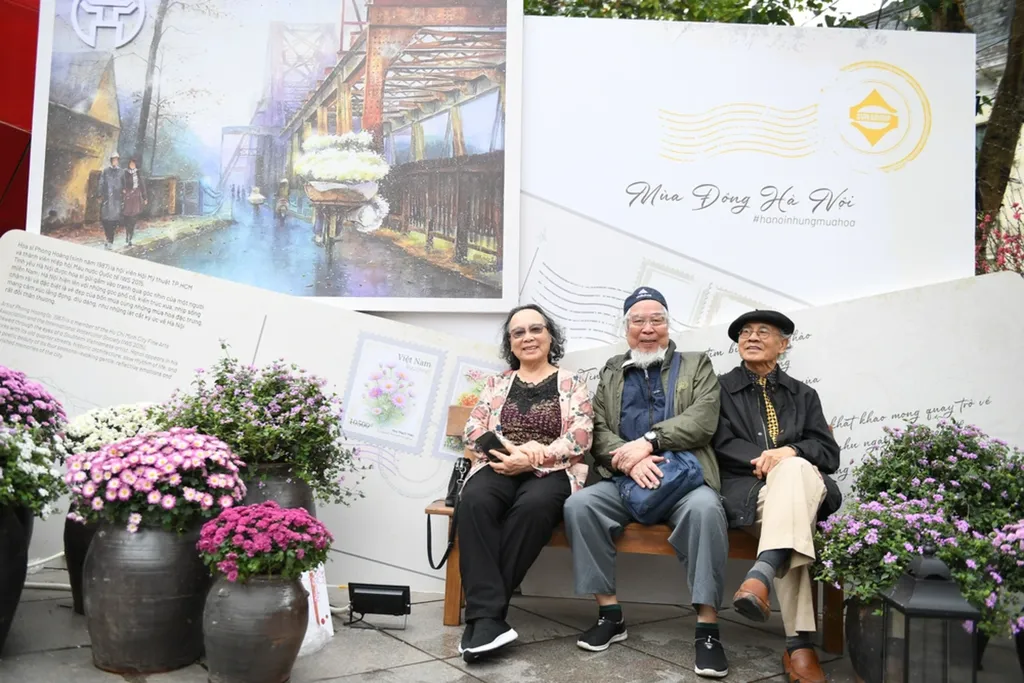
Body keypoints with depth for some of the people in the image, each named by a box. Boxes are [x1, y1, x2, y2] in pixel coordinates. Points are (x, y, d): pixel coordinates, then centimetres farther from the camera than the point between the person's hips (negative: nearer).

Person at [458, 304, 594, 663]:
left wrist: (534, 457, -16)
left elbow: (580, 437, -2)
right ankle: (488, 617, -37)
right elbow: (473, 431, 7)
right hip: (500, 467, 2)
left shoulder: (572, 382, 11)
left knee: (533, 505, -38)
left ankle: (482, 611, -29)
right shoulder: (497, 383, 18)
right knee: (474, 501, -34)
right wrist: (513, 449, -12)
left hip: (552, 471, -2)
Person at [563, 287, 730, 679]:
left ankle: (707, 628, -27)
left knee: (706, 509, -35)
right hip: (622, 479, 3)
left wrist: (648, 442, -16)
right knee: (579, 505, -26)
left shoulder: (697, 366, 14)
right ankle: (610, 614, -15)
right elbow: (598, 429, 8)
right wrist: (629, 460, -13)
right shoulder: (611, 373, 21)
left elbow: (702, 420, -3)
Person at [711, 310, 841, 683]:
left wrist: (789, 452, -12)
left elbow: (829, 452, 10)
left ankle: (761, 575, -56)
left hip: (802, 483, 2)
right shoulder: (720, 388, 17)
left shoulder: (803, 395, 23)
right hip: (745, 490, -1)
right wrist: (766, 459, -14)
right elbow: (721, 446, 2)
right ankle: (799, 644, -46)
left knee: (793, 470, -38)